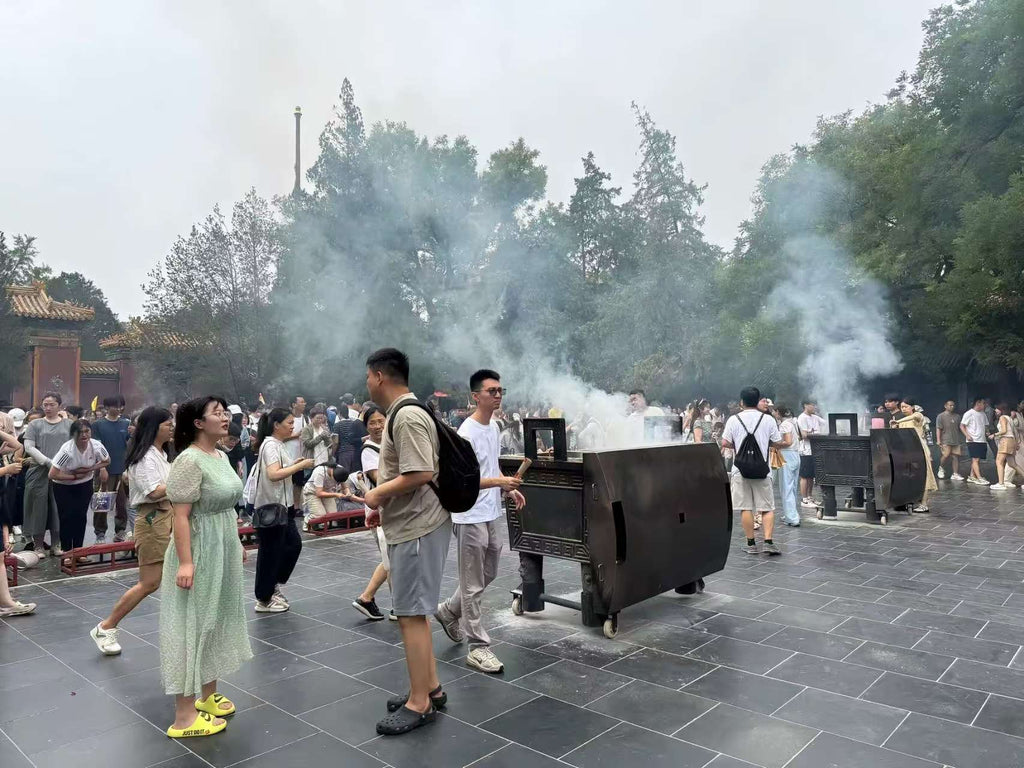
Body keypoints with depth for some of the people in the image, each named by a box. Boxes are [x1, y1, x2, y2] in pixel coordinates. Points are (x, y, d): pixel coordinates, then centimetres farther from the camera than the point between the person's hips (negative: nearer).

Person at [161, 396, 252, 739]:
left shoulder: (221, 456, 7)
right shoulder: (190, 460, -20)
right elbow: (181, 516, -23)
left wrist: (237, 544, 17)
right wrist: (185, 562, -26)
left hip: (222, 550, 9)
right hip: (200, 552, -9)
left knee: (215, 621, 17)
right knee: (193, 624, -1)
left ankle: (208, 695, 32)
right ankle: (184, 715, 10)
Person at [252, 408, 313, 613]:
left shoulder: (279, 444, 12)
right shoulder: (270, 445, -18)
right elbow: (273, 474, -31)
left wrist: (294, 464, 3)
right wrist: (300, 465, -25)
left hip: (282, 506, 10)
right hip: (270, 507, -10)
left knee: (294, 544, 16)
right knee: (270, 553, 1)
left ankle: (273, 585, 30)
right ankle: (264, 600, 15)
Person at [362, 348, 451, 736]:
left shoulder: (407, 416, -19)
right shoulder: (401, 413, 13)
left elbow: (421, 474, -27)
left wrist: (376, 494, -14)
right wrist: (382, 506, 13)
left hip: (417, 528, -10)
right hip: (407, 526, 10)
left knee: (411, 614, -1)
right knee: (414, 611, 17)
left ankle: (420, 703, 12)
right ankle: (430, 688, 30)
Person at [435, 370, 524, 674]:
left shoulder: (494, 427, 9)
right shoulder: (467, 432, -19)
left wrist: (509, 489, 8)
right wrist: (499, 482, -31)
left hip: (491, 515, 9)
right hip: (471, 518, -9)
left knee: (488, 575, 21)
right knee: (473, 585, 2)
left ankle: (449, 611, 40)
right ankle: (478, 647, 12)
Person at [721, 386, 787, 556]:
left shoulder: (733, 419, -2)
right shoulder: (768, 419, -1)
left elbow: (725, 443, -2)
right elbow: (778, 443, 2)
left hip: (740, 470, 0)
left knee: (745, 508, 5)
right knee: (767, 508, 6)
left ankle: (751, 544, 9)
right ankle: (769, 542, -3)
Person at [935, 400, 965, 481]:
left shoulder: (957, 416, 15)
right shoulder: (941, 416, 1)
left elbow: (960, 429, 19)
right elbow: (938, 429, -3)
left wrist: (961, 441, 16)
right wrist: (938, 441, -11)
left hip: (956, 441, 5)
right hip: (946, 441, -5)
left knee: (956, 457, 1)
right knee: (946, 455, -15)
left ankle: (955, 474, 5)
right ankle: (941, 468, 10)